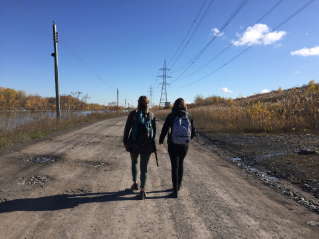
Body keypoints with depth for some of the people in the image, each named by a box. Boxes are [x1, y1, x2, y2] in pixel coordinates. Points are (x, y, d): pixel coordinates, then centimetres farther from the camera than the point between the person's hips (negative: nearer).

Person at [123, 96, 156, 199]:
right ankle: (142, 190, 7)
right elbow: (154, 130, 4)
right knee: (144, 167, 7)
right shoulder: (151, 115, -2)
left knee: (134, 162, 25)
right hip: (147, 145, 1)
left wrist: (125, 141, 8)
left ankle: (135, 183, 31)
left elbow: (127, 129, -4)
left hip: (134, 144, 0)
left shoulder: (133, 114, -7)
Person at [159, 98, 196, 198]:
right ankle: (179, 185, 36)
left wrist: (161, 141, 15)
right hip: (184, 145, 2)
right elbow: (194, 132, 4)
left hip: (173, 145, -2)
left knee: (175, 166, 7)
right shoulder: (189, 116, -2)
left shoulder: (170, 116, -6)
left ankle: (175, 191, 9)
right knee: (181, 164, 23)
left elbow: (164, 130, -3)